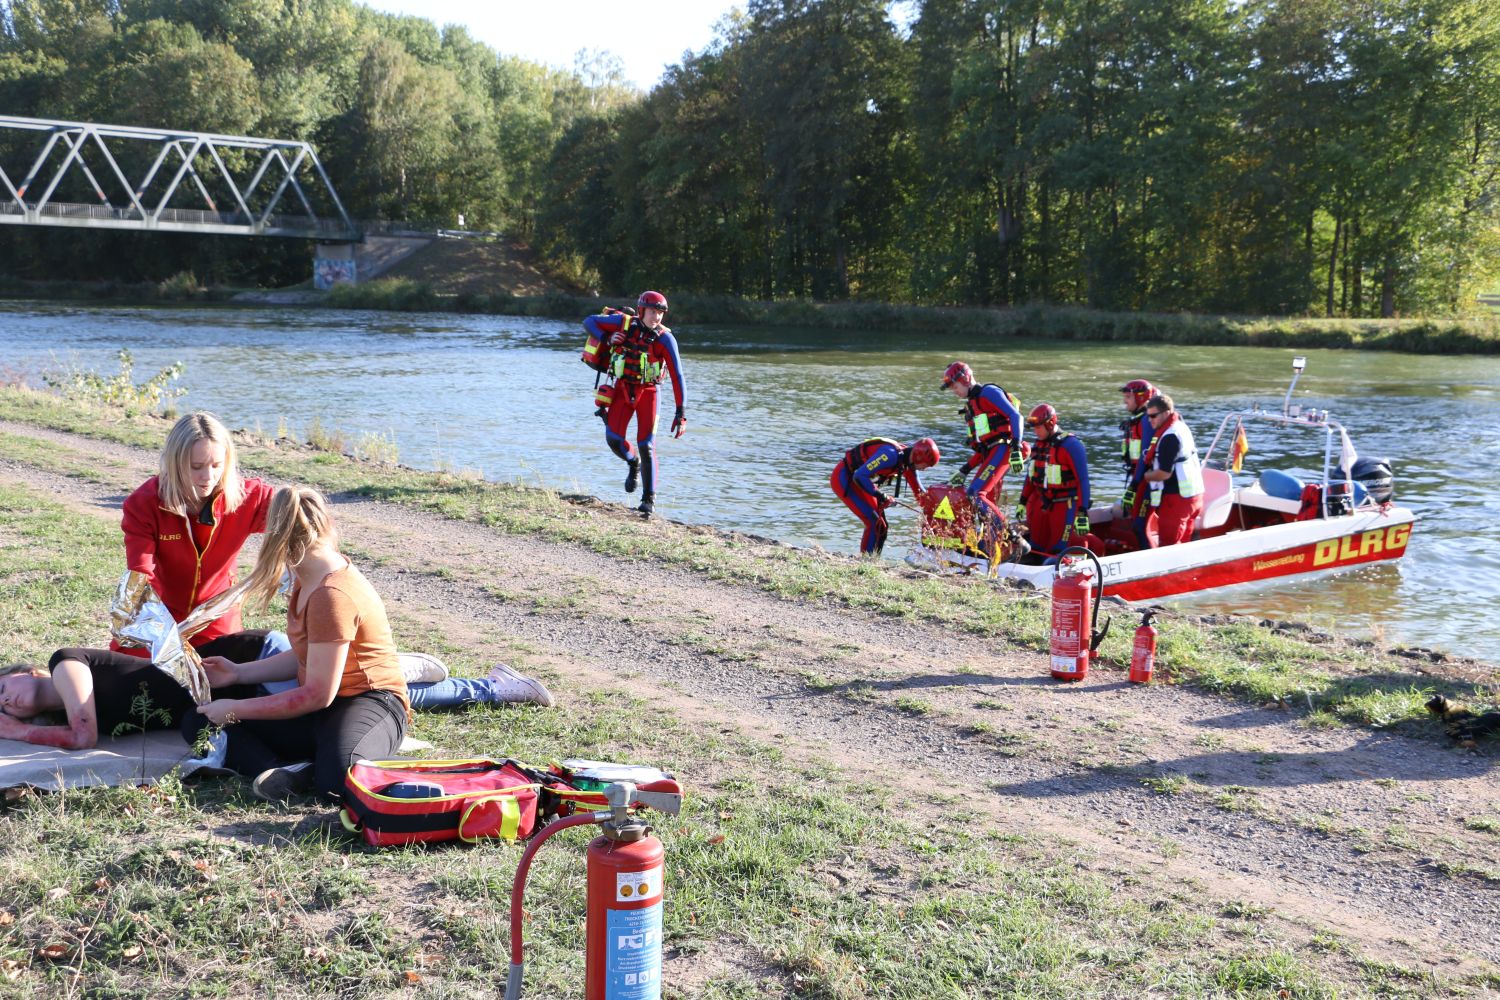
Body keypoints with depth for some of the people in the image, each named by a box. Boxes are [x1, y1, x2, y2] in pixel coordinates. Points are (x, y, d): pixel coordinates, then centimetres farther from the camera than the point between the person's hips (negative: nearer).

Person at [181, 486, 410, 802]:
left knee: (339, 780, -44)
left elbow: (318, 695, -20)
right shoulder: (310, 580, 7)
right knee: (198, 723, -4)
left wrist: (235, 709, -11)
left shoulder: (332, 595, -23)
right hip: (320, 707, 10)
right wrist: (239, 673, 13)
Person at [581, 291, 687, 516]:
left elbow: (677, 376, -17)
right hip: (622, 389, 2)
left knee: (646, 445, -7)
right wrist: (606, 339, -17)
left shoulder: (665, 338, -16)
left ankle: (649, 500, 4)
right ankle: (633, 463, 28)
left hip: (647, 392, -2)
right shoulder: (624, 323, -10)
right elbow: (589, 322, 3)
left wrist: (680, 412, -21)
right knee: (613, 439, -7)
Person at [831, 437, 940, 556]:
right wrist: (881, 496, -29)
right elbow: (859, 476, -33)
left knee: (882, 526, 5)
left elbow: (919, 492, 9)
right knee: (874, 523, -16)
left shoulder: (908, 462, -2)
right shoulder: (890, 454, -30)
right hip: (843, 479, -9)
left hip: (855, 480, 9)